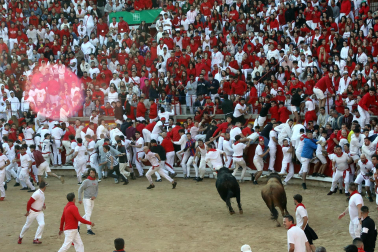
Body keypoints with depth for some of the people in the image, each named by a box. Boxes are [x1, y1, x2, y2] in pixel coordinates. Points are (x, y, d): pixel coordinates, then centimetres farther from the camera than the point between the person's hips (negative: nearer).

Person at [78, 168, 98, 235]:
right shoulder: (86, 181, -8)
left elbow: (97, 190, 17)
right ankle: (89, 229, -10)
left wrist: (95, 196, -4)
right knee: (88, 214, -9)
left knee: (88, 214, 13)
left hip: (92, 200, 7)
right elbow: (80, 189, -7)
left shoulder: (96, 182, 11)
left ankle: (78, 224, 26)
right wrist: (80, 199, -10)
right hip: (87, 199, -7)